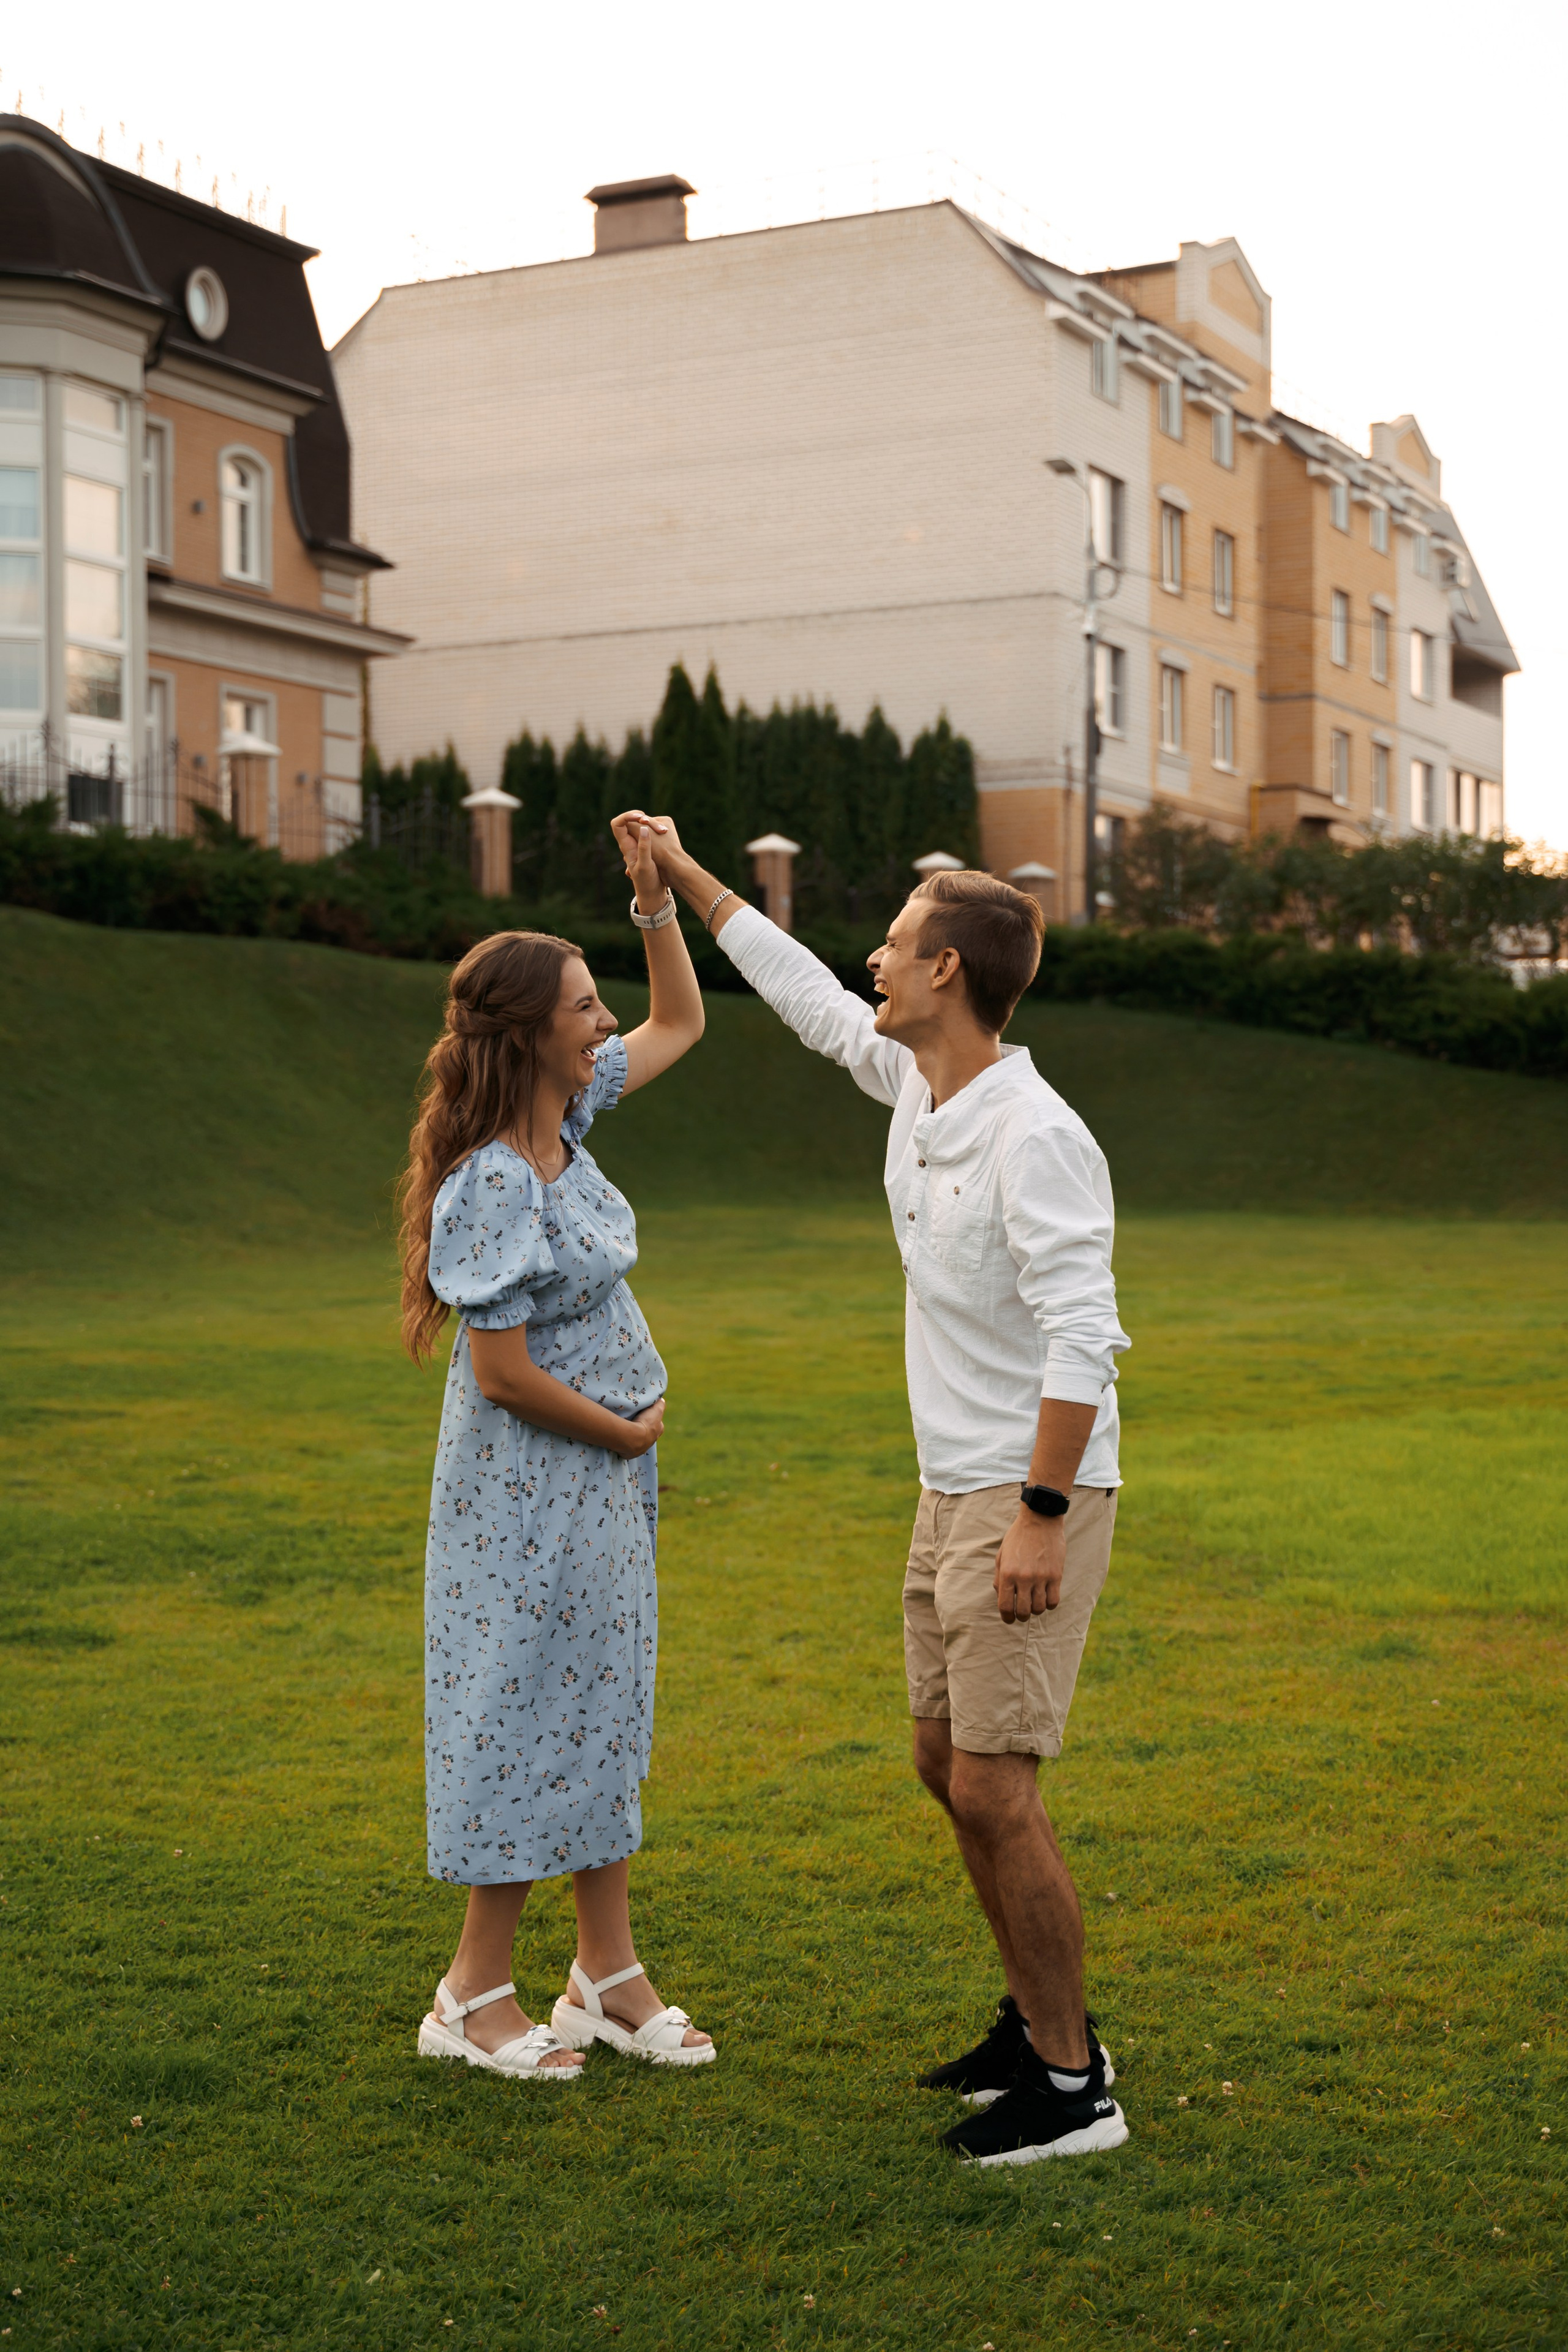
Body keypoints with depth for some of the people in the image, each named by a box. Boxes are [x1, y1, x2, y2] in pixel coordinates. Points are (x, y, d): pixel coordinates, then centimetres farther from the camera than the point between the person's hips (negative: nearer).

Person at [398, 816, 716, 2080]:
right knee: (531, 1714, 1)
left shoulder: (562, 1116, 1)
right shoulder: (491, 1184, -25)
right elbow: (502, 1372, -23)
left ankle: (609, 1976, 26)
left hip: (603, 1471, 9)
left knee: (604, 1709, 14)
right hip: (530, 1485, -9)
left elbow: (680, 1023, 15)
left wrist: (657, 896, 2)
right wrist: (624, 1430, -10)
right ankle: (476, 1995, 16)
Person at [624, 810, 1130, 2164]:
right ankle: (1041, 2024, 30)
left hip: (1032, 1500, -10)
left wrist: (1040, 1516, -26)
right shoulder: (915, 1085, 6)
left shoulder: (1034, 1137, -21)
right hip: (953, 1494, 10)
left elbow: (1081, 1338, -25)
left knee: (994, 1791, -8)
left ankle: (1072, 2087, 5)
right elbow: (811, 1002, 22)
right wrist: (687, 881, 28)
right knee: (947, 1764, 16)